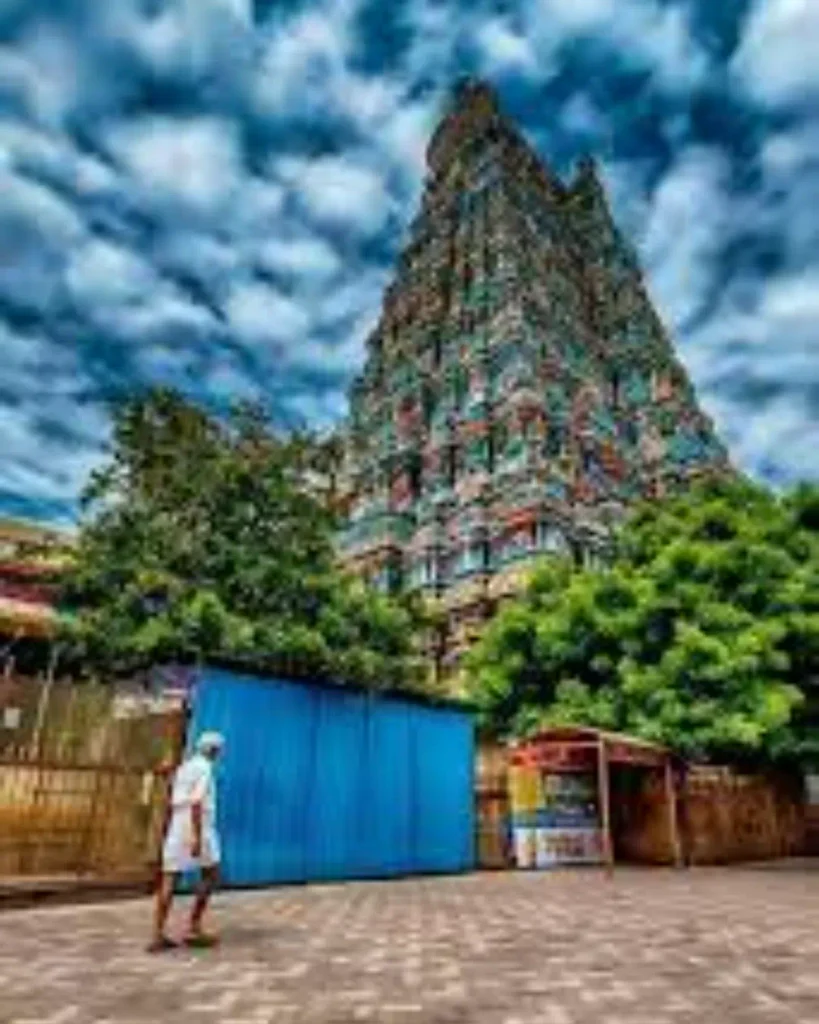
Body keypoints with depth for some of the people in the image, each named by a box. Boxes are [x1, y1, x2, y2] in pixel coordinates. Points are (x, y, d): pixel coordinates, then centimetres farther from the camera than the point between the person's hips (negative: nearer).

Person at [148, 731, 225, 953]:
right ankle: (193, 929, 4)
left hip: (176, 829, 8)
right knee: (211, 875, 6)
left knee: (168, 881, 4)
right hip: (196, 830, -8)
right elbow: (196, 803, -21)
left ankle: (158, 935, 1)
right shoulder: (204, 768, -10)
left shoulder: (183, 768, 17)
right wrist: (197, 836, -24)